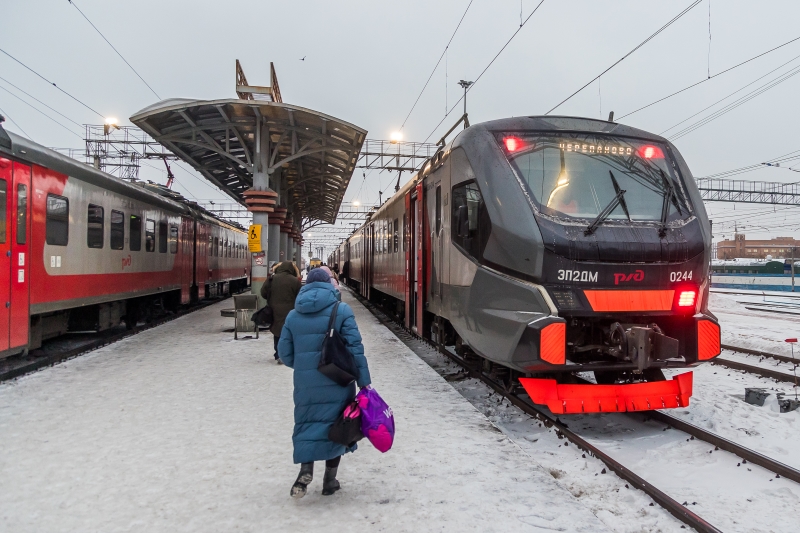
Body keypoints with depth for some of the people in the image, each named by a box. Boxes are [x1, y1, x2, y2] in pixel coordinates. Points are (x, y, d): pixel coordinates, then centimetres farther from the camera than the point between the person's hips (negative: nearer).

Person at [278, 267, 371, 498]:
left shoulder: (293, 315, 5)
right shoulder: (342, 310, -6)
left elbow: (285, 352, 7)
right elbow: (355, 348, -10)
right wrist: (364, 382, -6)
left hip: (305, 384, 2)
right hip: (336, 382, -2)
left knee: (306, 425, 15)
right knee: (334, 425, 11)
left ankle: (306, 469, -5)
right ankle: (329, 480, 19)